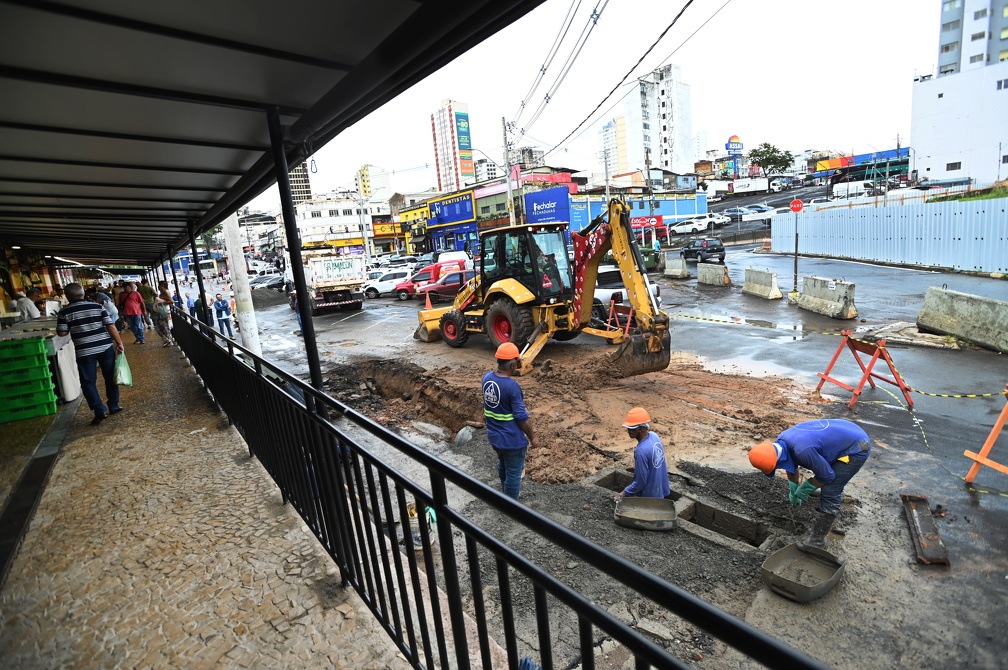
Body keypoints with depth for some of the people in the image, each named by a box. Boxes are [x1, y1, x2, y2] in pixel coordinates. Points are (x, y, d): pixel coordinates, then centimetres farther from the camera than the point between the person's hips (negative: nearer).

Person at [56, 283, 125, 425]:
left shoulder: (64, 312, -2)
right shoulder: (98, 306, 0)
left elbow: (62, 333, -1)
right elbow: (110, 326, -4)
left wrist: (72, 327, 17)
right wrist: (119, 342, 1)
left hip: (84, 351, -2)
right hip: (106, 347, 2)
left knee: (88, 382, 7)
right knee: (110, 377, 14)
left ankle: (100, 410, -2)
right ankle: (114, 406, 21)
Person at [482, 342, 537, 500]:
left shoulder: (487, 377, -6)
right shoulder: (512, 386, -28)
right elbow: (522, 418, -21)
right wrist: (532, 437, -7)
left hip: (494, 436, 8)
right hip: (512, 440, -8)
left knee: (502, 465, 30)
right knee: (513, 473, 12)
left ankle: (506, 493, 53)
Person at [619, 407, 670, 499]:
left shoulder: (641, 451, -34)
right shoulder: (654, 436, -8)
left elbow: (640, 481, -26)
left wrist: (626, 492, -10)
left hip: (649, 496, -8)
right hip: (660, 490, 8)